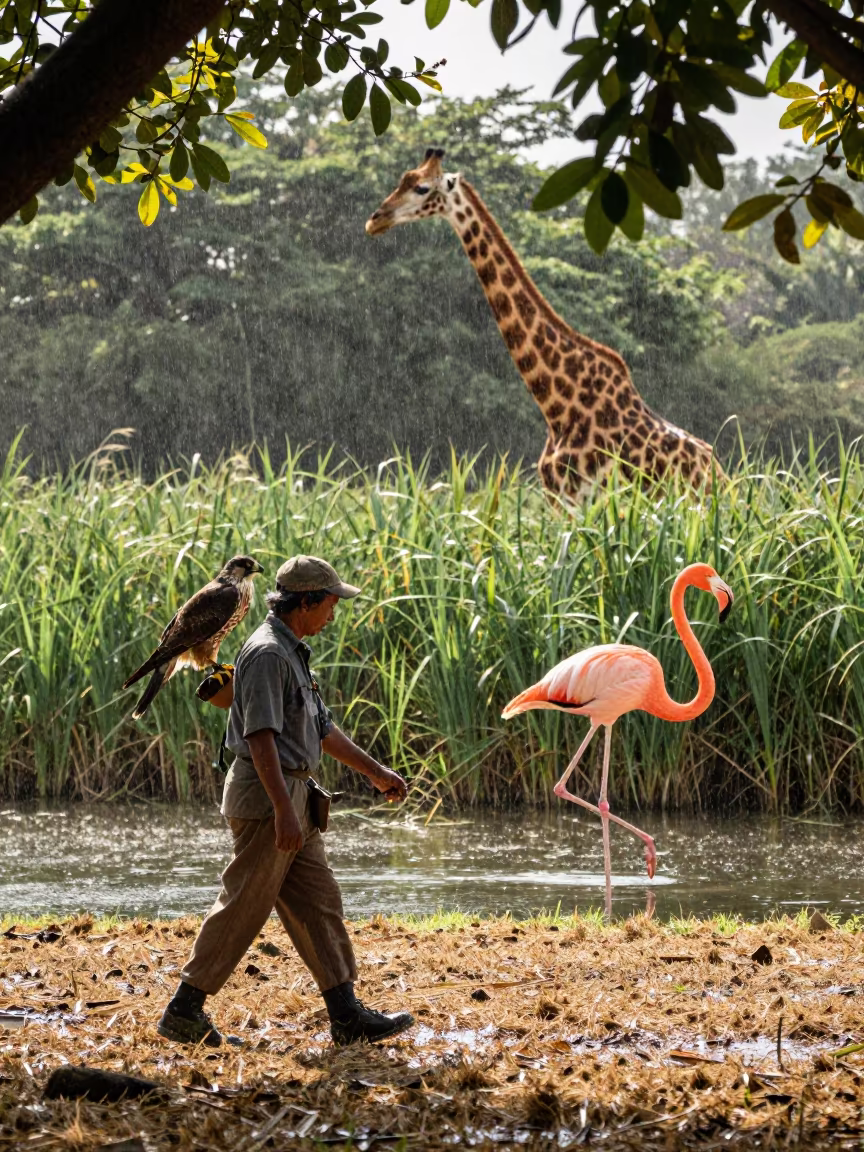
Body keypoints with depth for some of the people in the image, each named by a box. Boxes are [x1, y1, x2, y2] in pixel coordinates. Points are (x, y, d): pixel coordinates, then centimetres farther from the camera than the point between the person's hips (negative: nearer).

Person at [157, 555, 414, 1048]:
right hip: (267, 797, -10)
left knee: (319, 904, 8)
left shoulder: (294, 653, 16)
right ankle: (185, 1011, 1)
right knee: (243, 909, -6)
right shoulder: (267, 653, -17)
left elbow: (322, 727, 26)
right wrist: (284, 812, -29)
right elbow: (260, 737, -24)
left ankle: (347, 1015, 8)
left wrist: (376, 772, 29)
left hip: (293, 798, 10)